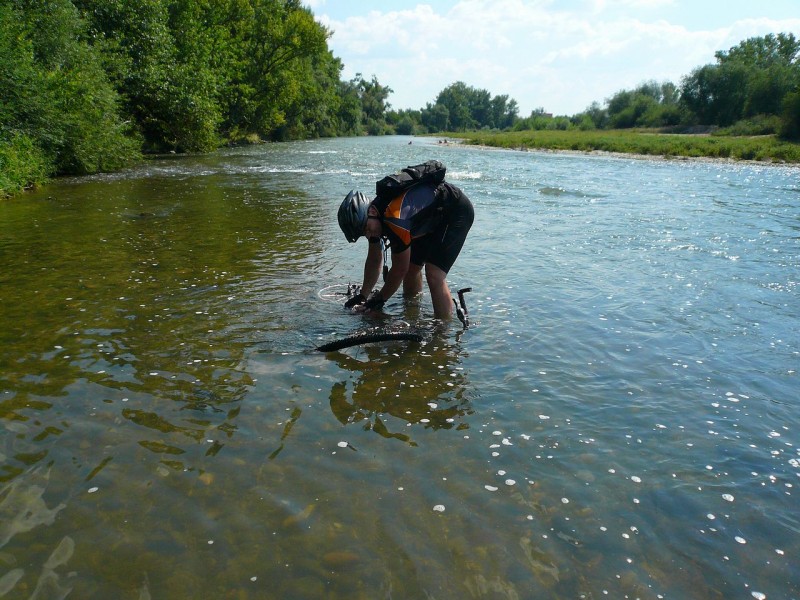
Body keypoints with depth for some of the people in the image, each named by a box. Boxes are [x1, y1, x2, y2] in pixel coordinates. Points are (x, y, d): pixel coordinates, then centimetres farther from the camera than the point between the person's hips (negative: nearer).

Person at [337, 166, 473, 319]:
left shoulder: (395, 220, -35)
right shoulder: (374, 214, -7)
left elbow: (400, 270, -23)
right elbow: (374, 260, 5)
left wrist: (378, 300, -11)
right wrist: (363, 296, 7)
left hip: (458, 213, -9)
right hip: (435, 219, 10)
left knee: (434, 275, -22)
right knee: (412, 267, 11)